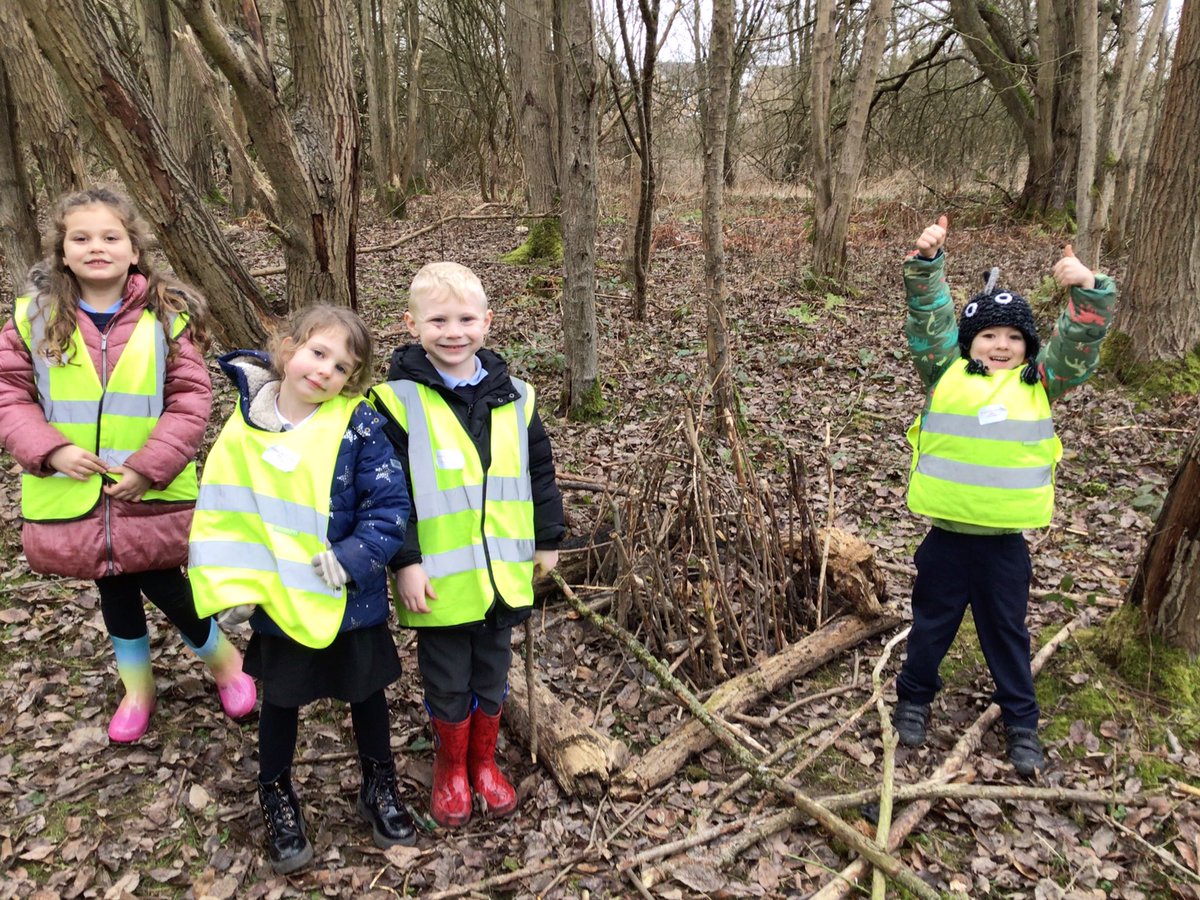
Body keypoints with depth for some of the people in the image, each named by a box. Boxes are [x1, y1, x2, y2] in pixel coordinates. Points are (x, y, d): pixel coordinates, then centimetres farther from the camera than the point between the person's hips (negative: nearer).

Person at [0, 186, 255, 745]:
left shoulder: (167, 316, -8)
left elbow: (191, 401, -10)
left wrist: (150, 465, -17)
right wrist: (50, 449, -14)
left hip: (152, 493, -3)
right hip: (73, 495, 3)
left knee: (164, 586, 4)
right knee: (114, 591, 18)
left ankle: (223, 661, 33)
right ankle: (137, 687, 40)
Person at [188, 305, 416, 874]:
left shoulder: (358, 425, -16)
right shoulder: (244, 427, -8)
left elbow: (391, 505, -18)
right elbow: (222, 513, -3)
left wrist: (349, 560, -25)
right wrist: (232, 586, -10)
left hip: (353, 601, -1)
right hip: (278, 601, 2)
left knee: (366, 692, 19)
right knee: (280, 700, 21)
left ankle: (379, 786, 43)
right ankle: (277, 798, 44)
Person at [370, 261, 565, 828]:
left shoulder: (513, 398, 1)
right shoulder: (397, 400, -11)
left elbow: (539, 471, 10)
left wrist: (548, 540, 12)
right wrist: (405, 561, -14)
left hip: (502, 571, 4)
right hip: (437, 577, -3)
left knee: (492, 675, 19)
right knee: (446, 681, 14)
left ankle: (483, 761, 41)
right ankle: (451, 769, 37)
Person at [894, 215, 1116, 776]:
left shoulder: (1040, 383, 3)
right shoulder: (946, 373, -1)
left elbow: (1080, 344, -7)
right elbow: (928, 318, -8)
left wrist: (1088, 290, -21)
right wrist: (926, 262, -18)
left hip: (1005, 541, 1)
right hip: (945, 535, -1)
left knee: (1007, 633, 16)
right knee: (931, 625, 17)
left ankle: (1021, 723, 34)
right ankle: (914, 698, 38)